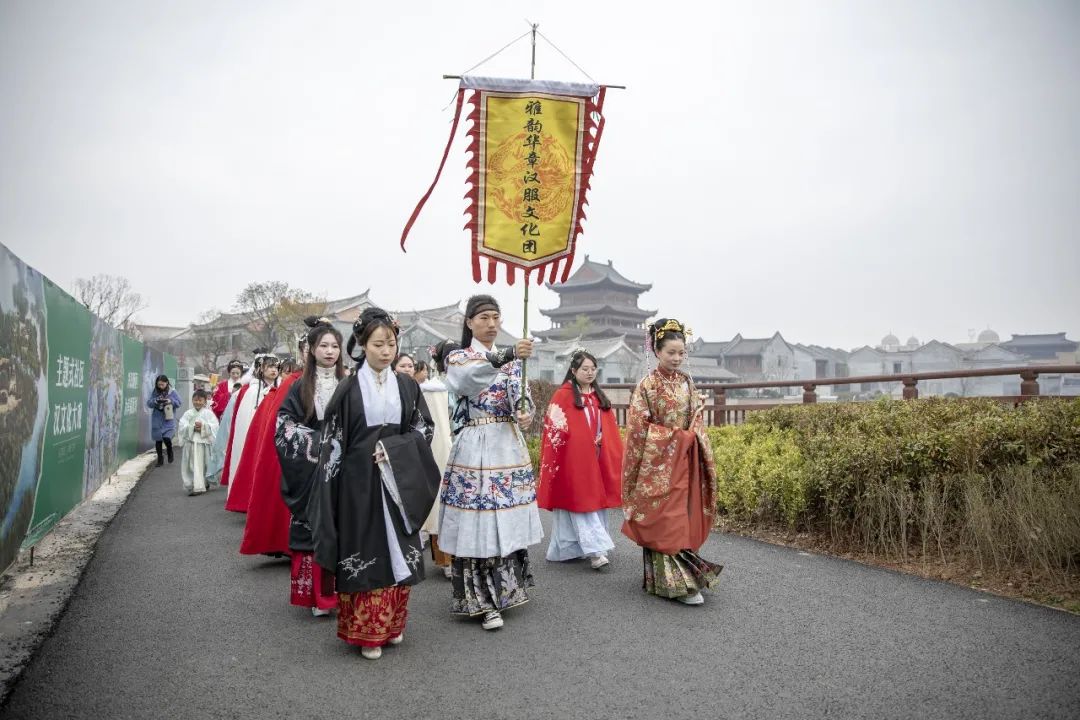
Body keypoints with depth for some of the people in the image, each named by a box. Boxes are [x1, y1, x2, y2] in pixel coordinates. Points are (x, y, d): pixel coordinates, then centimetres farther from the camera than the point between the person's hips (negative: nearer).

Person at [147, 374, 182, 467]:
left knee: (167, 438, -15)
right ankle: (160, 459, 23)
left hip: (168, 420, -3)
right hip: (157, 420, 3)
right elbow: (148, 403, -1)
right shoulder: (154, 392, 1)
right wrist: (155, 401, -20)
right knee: (158, 440, 8)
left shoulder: (172, 392, -3)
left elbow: (178, 403, -2)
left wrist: (171, 401, -19)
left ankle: (170, 452, 18)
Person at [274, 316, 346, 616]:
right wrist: (314, 443, -9)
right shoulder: (301, 387, 4)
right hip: (310, 471, 0)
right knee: (311, 527, 0)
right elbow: (284, 425, 1)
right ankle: (316, 595, 8)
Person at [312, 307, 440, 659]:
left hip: (398, 481, 3)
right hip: (358, 481, -3)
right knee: (362, 553, 2)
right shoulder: (348, 388, -4)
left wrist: (392, 450, -12)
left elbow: (424, 429, 3)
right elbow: (332, 441, -3)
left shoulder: (407, 386, 4)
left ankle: (391, 624, 25)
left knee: (396, 552, 9)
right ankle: (365, 631, 15)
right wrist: (329, 488, -8)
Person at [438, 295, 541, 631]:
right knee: (478, 524, -5)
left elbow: (524, 397, 9)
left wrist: (527, 414, -15)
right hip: (476, 448, -5)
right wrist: (507, 356, -40)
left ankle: (505, 589, 26)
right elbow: (469, 379, -26)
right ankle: (483, 601, 6)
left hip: (510, 446, 5)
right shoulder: (458, 358, -2)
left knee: (509, 522, 10)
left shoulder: (512, 360, 14)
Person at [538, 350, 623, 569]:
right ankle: (595, 550, -9)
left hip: (596, 459, 7)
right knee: (581, 502, -7)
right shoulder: (563, 395, -6)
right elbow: (555, 429, -9)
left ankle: (569, 548, 19)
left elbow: (610, 428, 16)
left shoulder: (599, 396, 13)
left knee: (595, 500, 9)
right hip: (574, 459, -7)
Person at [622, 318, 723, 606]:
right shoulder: (647, 385, -8)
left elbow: (697, 420, 15)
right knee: (666, 519, -6)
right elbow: (638, 428, -10)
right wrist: (675, 436, -11)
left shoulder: (686, 382, 9)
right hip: (659, 461, -6)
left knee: (685, 516, 7)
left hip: (684, 458, 6)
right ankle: (678, 582, -2)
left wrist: (693, 438, -1)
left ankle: (662, 577, 20)